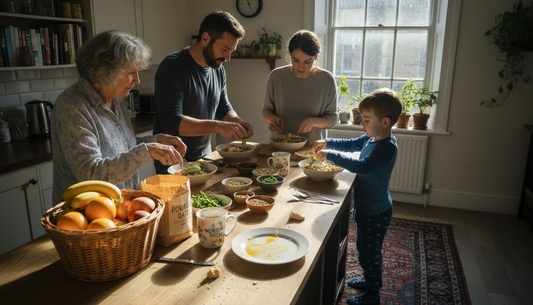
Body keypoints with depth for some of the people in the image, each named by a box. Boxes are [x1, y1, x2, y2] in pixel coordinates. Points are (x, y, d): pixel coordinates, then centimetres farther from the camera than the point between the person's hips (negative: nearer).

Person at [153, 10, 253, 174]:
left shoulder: (218, 69, 2)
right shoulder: (173, 66, -19)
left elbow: (224, 110, 11)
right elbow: (171, 121, -28)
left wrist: (237, 122, -11)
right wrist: (217, 126, -36)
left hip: (204, 159, 7)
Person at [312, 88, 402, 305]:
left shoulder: (387, 147, -27)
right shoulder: (371, 138, 0)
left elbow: (362, 166, -39)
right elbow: (351, 144, 17)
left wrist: (330, 155, -34)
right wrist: (327, 143, 4)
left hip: (376, 212, -9)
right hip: (365, 207, 9)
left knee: (369, 253, 7)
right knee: (365, 249, 25)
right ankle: (370, 280, 47)